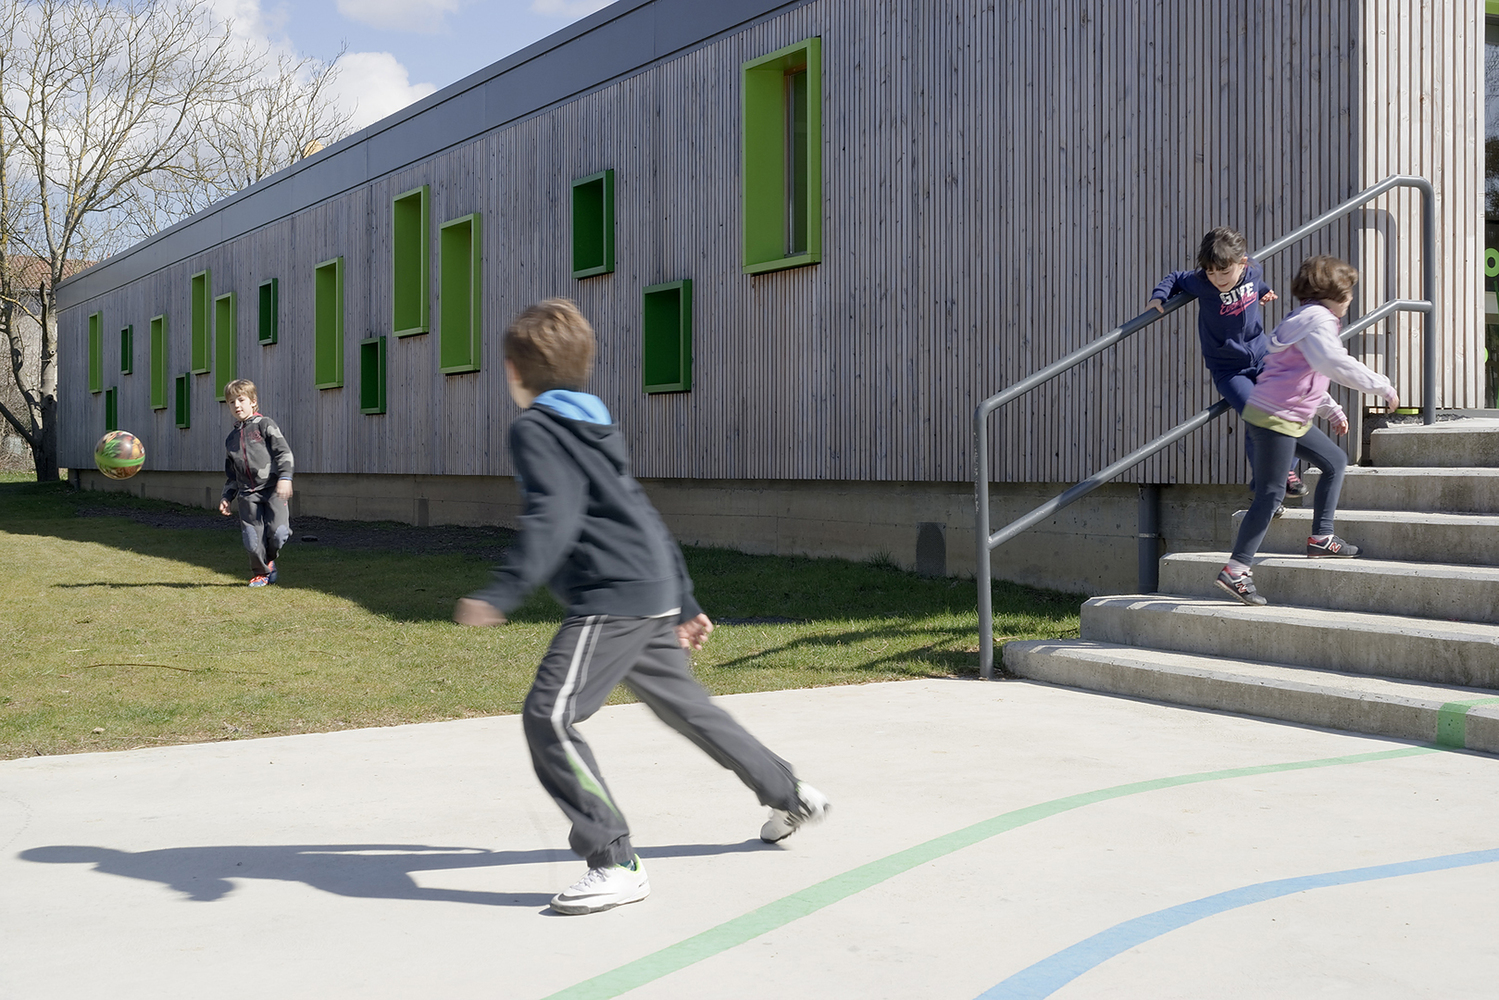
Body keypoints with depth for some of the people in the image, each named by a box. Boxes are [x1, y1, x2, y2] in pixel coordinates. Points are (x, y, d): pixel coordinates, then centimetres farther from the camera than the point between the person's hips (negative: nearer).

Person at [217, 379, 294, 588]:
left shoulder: (265, 425, 3)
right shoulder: (231, 439, 19)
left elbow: (283, 452, -6)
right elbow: (231, 474, 26)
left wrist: (285, 477, -19)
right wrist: (227, 497, 16)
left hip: (272, 489, -4)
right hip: (248, 494, 4)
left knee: (278, 532, -17)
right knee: (253, 539, -4)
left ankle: (269, 558, 15)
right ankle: (261, 572, 20)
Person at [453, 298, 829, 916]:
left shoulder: (534, 428, -5)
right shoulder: (595, 425, 22)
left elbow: (552, 520, -22)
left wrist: (500, 594, -31)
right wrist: (684, 604, 29)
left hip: (611, 597, -10)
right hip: (654, 593, 10)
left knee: (549, 717, -12)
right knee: (683, 704, 25)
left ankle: (616, 865, -15)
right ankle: (790, 796, 40)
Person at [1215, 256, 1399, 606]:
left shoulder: (1309, 317, 20)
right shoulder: (1318, 319, -14)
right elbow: (1334, 364, -31)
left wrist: (1333, 410, 33)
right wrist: (1382, 386, -24)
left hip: (1292, 418, 11)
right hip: (1273, 417, -11)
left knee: (1334, 461, 19)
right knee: (1270, 494, -11)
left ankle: (1321, 538, 22)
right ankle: (1236, 569, -13)